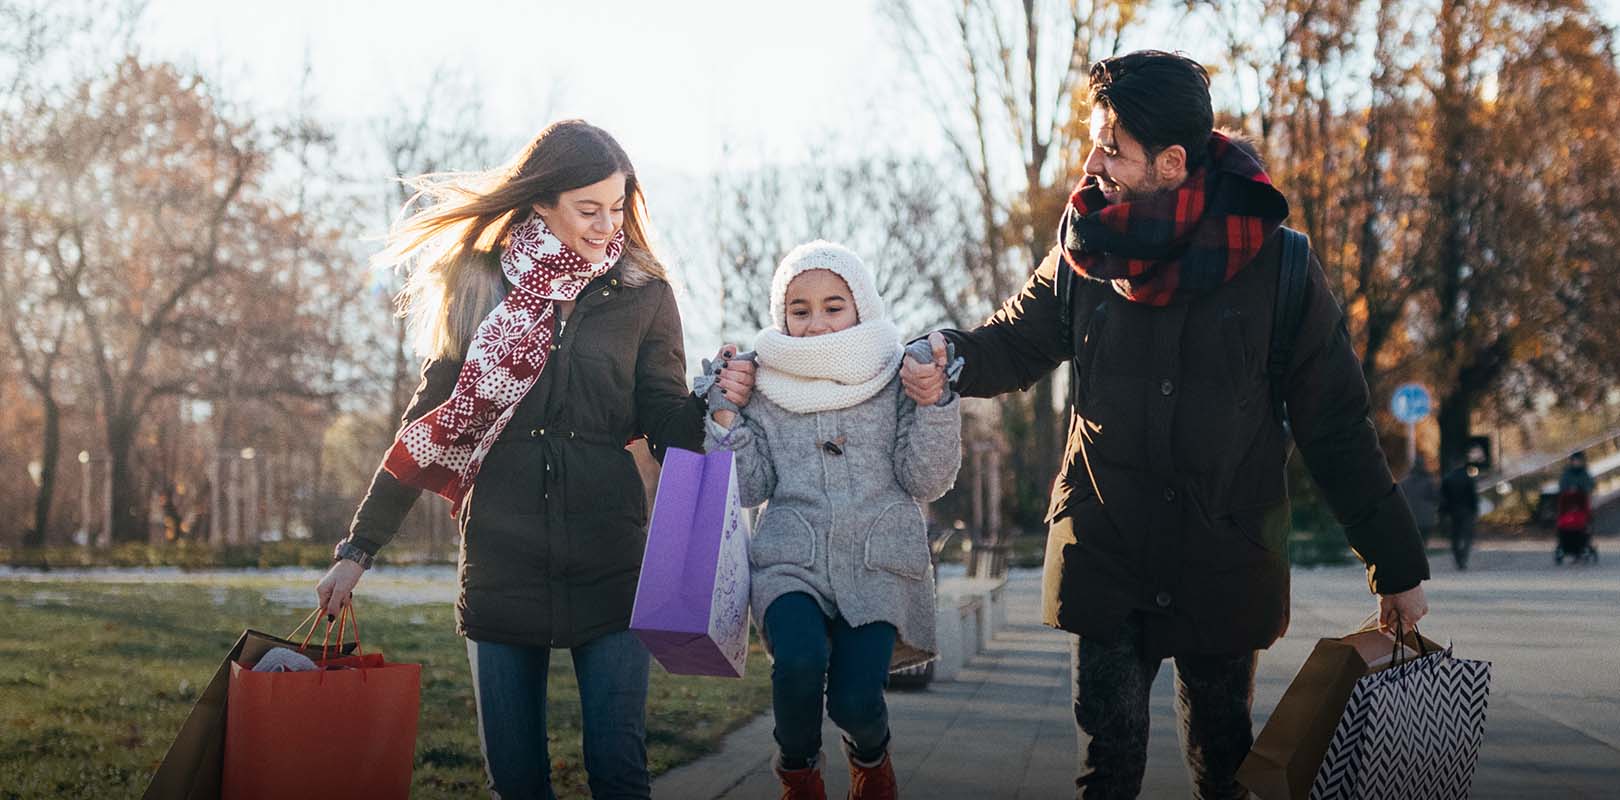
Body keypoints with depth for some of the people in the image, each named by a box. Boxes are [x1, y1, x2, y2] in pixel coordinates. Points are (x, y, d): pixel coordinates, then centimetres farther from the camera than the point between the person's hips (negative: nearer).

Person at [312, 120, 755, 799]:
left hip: (608, 558, 0)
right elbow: (432, 422, 8)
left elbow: (665, 425, 4)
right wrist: (359, 546, 6)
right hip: (501, 558, 1)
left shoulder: (641, 294, 5)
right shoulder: (482, 284, 5)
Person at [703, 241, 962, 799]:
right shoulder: (765, 386, 9)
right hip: (791, 562, 1)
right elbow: (751, 488, 6)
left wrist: (935, 403, -11)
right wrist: (725, 418, -4)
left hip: (878, 564, 0)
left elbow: (927, 481, 0)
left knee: (856, 700, -19)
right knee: (800, 660, -30)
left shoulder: (895, 380, 5)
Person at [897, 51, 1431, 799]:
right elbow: (1020, 340, 13)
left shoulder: (1275, 266, -9)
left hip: (1224, 569, -1)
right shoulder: (1087, 254, -1)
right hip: (1108, 563, 1)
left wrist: (1397, 568, -3)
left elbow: (1337, 429, -4)